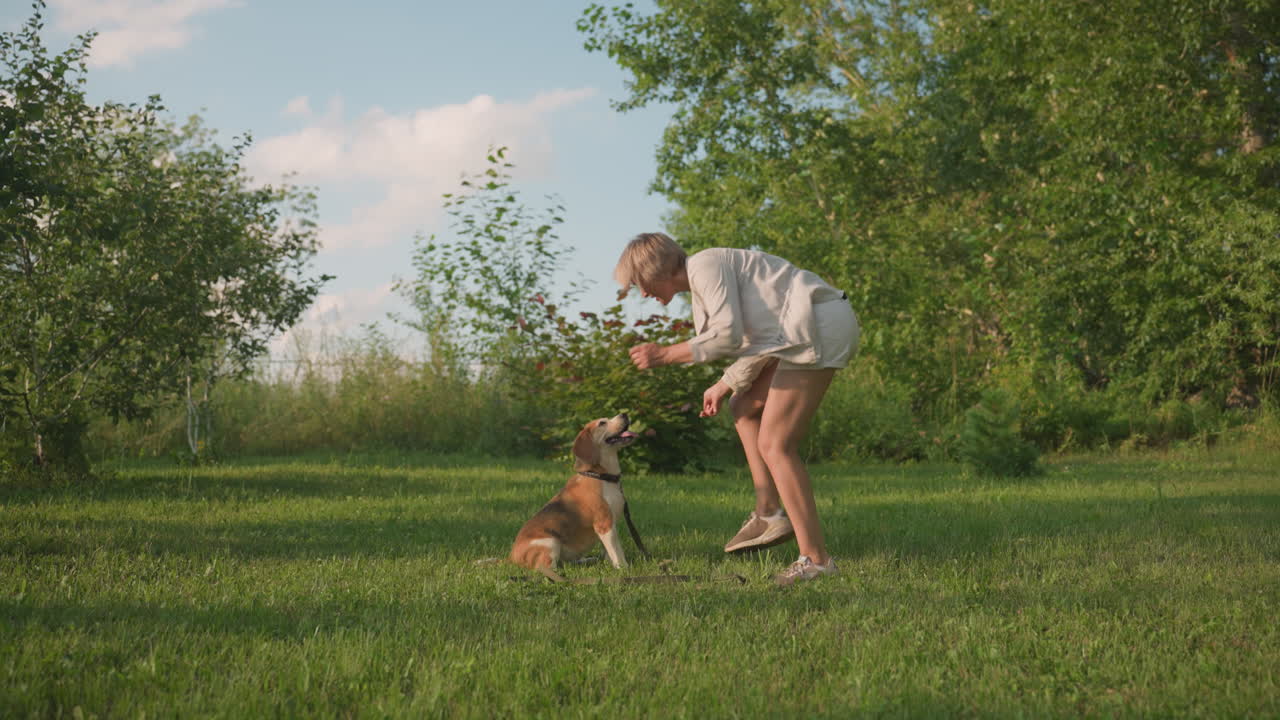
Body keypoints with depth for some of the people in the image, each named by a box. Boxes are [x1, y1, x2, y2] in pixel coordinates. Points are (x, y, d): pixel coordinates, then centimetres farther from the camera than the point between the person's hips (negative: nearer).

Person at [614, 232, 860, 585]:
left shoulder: (706, 266, -8)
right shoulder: (699, 289, 21)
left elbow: (728, 334, -19)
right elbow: (756, 342, 22)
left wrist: (666, 354, -11)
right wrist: (723, 386, 19)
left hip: (819, 328, -11)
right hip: (810, 331, 11)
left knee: (775, 445, -9)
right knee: (745, 408, 21)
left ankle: (815, 558, -9)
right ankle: (769, 513, 14)